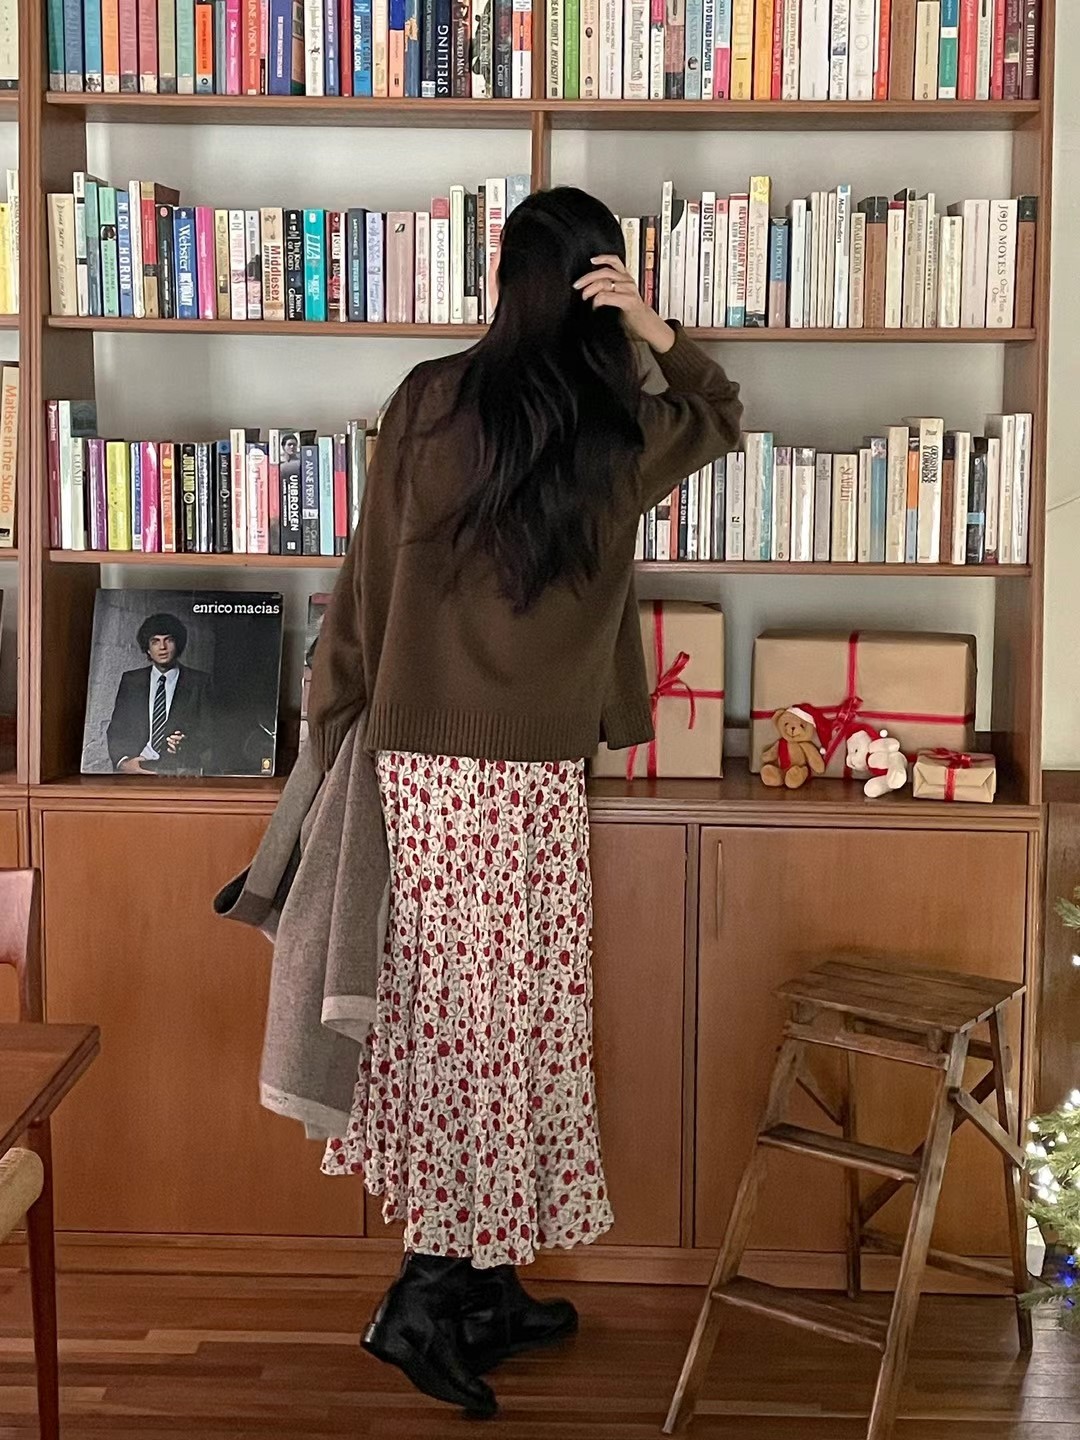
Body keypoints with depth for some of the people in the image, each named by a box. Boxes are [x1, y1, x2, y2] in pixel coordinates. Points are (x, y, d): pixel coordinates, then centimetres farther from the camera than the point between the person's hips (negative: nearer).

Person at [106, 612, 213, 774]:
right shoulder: (130, 680, 17)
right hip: (135, 769, 2)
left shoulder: (200, 682, 11)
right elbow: (116, 729, 13)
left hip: (181, 770, -2)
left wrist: (187, 745, -12)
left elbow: (208, 730, 8)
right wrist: (123, 762, -5)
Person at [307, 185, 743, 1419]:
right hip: (529, 775, -3)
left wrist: (339, 723, 12)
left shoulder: (428, 400, -3)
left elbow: (368, 581, 1)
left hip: (415, 759, 3)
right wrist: (658, 330, 1)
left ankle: (483, 1291, 24)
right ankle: (427, 1296, 7)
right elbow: (721, 417, 18)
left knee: (448, 1016, 11)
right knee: (506, 1023, 7)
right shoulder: (621, 435, -5)